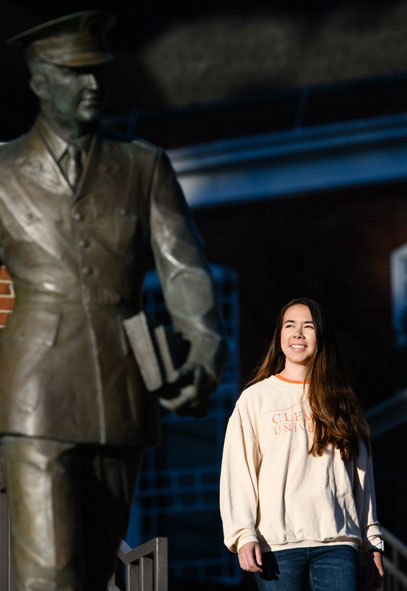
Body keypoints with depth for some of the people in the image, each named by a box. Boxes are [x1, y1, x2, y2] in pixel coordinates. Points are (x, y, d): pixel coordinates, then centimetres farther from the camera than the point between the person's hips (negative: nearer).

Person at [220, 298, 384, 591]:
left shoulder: (342, 402, 15)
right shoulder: (255, 399, 8)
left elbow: (362, 473, 16)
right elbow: (237, 475, 2)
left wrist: (373, 542, 11)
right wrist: (243, 535, -10)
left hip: (336, 542, 2)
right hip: (277, 544, -1)